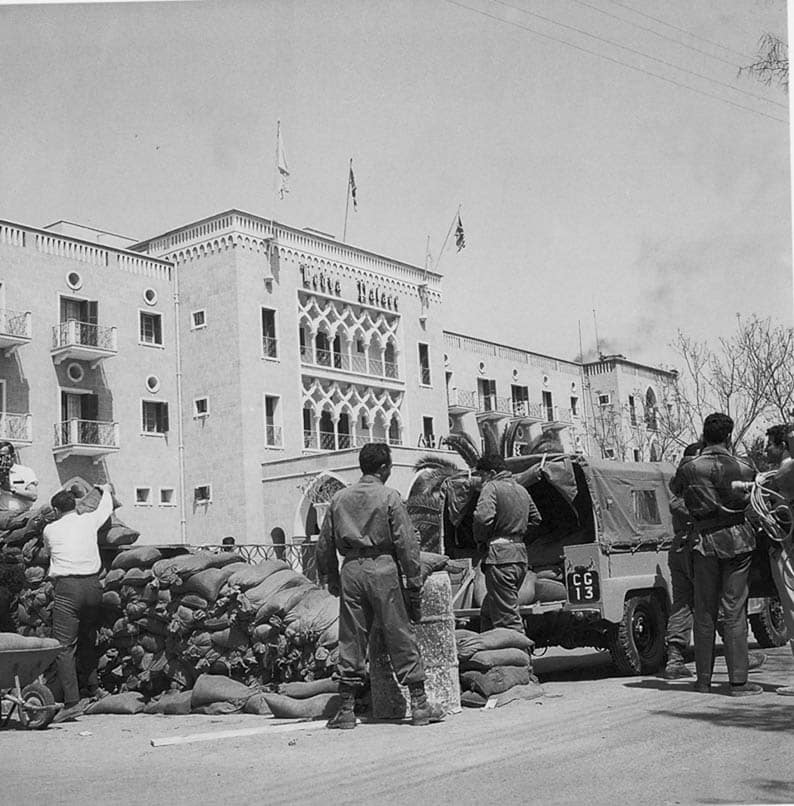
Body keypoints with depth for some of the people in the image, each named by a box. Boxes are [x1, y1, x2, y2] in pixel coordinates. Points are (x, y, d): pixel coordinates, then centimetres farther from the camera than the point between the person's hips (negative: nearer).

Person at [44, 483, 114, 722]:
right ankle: (94, 690, 28)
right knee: (88, 641, 20)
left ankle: (72, 701, -17)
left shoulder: (50, 529, 8)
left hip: (66, 587, -3)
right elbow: (106, 508, 32)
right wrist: (106, 490, 53)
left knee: (64, 646, -6)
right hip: (92, 585, 3)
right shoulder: (89, 520, 11)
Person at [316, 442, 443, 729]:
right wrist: (414, 585, -3)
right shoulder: (390, 497, -3)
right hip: (383, 568, -3)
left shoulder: (340, 498, 9)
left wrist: (331, 578, 22)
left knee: (350, 641, 8)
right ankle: (419, 704, 9)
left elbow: (324, 544, 12)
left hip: (351, 569, 4)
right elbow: (407, 544, -7)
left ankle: (346, 710, 10)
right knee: (401, 638, 4)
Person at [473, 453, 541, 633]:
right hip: (520, 555, 9)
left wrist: (480, 538, -5)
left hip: (500, 557, -9)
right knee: (487, 611, 19)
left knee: (507, 617, -7)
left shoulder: (492, 487, -8)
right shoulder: (522, 490, 19)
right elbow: (536, 518, 29)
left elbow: (483, 517, -23)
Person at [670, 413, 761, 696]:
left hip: (706, 541, 0)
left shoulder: (690, 468, -2)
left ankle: (703, 680, 14)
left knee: (705, 612, 9)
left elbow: (674, 489, 15)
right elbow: (749, 501, 6)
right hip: (738, 538, 0)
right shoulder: (743, 469, -1)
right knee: (734, 611, 1)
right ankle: (738, 681, 1)